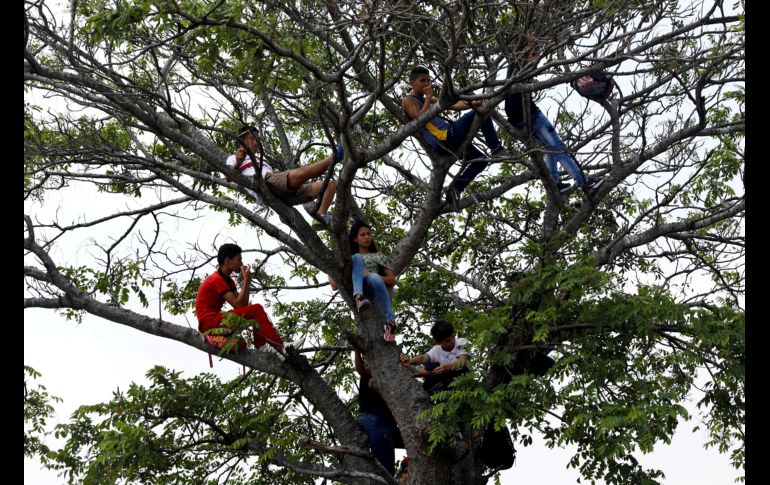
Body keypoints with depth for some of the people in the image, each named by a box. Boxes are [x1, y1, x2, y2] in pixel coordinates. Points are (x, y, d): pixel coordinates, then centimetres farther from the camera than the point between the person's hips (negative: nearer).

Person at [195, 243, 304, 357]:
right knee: (256, 310, -17)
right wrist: (246, 281, -14)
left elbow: (243, 304, 8)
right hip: (209, 323, -10)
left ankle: (261, 346, -11)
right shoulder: (217, 280, -13)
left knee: (255, 313, 8)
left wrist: (246, 281, 1)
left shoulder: (227, 280, 18)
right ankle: (280, 347, -21)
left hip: (216, 321, 10)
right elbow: (238, 305, -18)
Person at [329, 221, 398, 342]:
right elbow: (334, 286, 24)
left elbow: (392, 280, 16)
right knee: (357, 258, -27)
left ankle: (390, 322, -49)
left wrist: (371, 275, -1)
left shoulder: (378, 256, 30)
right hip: (352, 288, 0)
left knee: (374, 278, -39)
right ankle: (358, 297, -54)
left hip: (373, 290, 0)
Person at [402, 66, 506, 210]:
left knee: (481, 160, 12)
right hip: (444, 138, -9)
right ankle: (496, 149, -7)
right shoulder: (408, 101, 4)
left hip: (450, 143, 9)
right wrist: (428, 97, -10)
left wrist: (472, 103, 1)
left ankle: (455, 189, 7)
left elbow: (453, 105, 17)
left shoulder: (430, 101, 29)